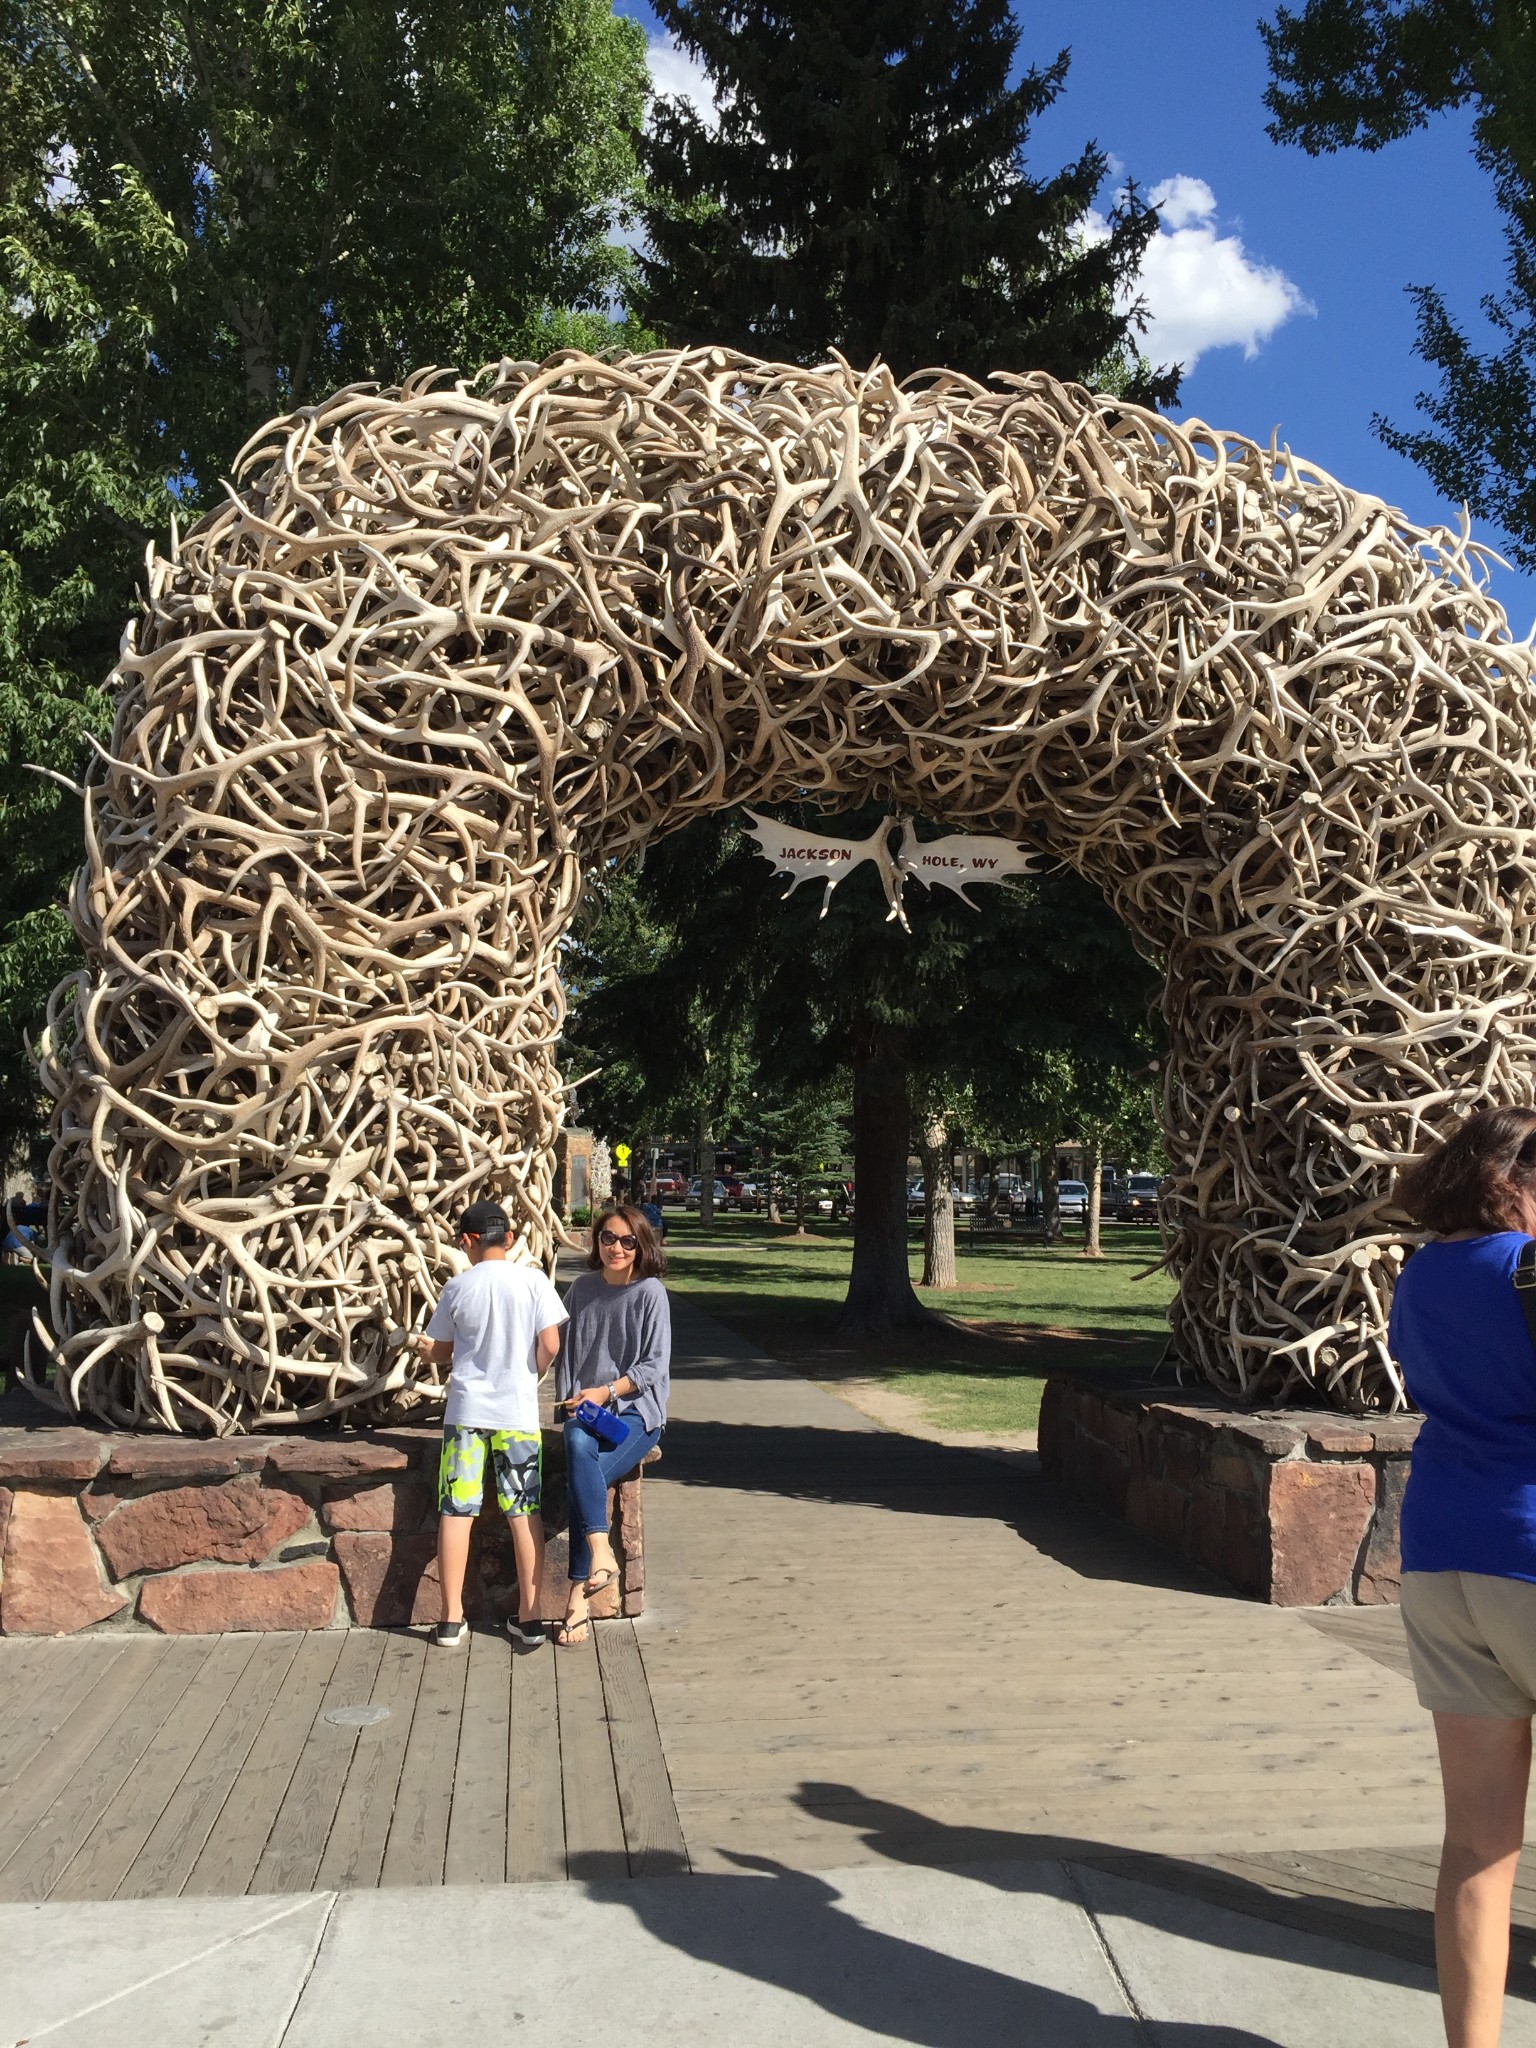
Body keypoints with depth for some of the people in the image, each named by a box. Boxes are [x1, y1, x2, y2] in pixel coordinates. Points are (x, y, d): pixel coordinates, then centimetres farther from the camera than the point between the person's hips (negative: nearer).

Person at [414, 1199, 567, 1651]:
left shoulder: (458, 1286, -1)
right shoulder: (532, 1280, -4)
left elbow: (441, 1351, 10)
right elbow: (550, 1346, -7)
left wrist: (426, 1349, 33)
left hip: (466, 1410, 0)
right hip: (518, 1411, 0)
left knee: (456, 1512, 7)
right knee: (525, 1512, 6)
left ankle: (452, 1618, 11)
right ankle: (529, 1617, 9)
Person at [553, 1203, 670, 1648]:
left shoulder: (650, 1291, -3)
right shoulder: (583, 1287, 10)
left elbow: (654, 1366, -5)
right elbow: (566, 1350, 13)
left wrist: (605, 1391, -12)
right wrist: (571, 1401, 0)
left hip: (637, 1411, -3)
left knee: (582, 1478, -28)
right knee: (578, 1446, -32)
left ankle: (577, 1596, -21)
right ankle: (601, 1552, -36)